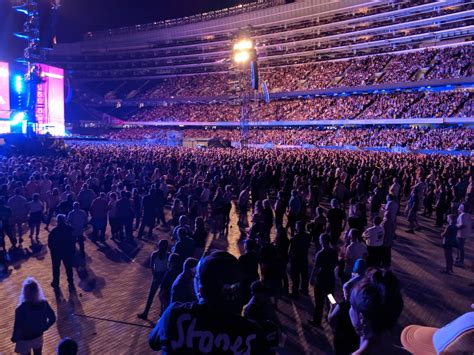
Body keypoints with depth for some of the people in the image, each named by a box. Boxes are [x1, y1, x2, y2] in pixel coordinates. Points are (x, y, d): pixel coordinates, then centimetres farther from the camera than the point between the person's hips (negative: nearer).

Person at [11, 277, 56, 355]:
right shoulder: (44, 303, -21)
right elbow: (52, 318, -10)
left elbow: (17, 327, -22)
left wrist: (14, 338, -2)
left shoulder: (21, 309, -32)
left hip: (24, 339, -3)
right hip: (38, 336, 3)